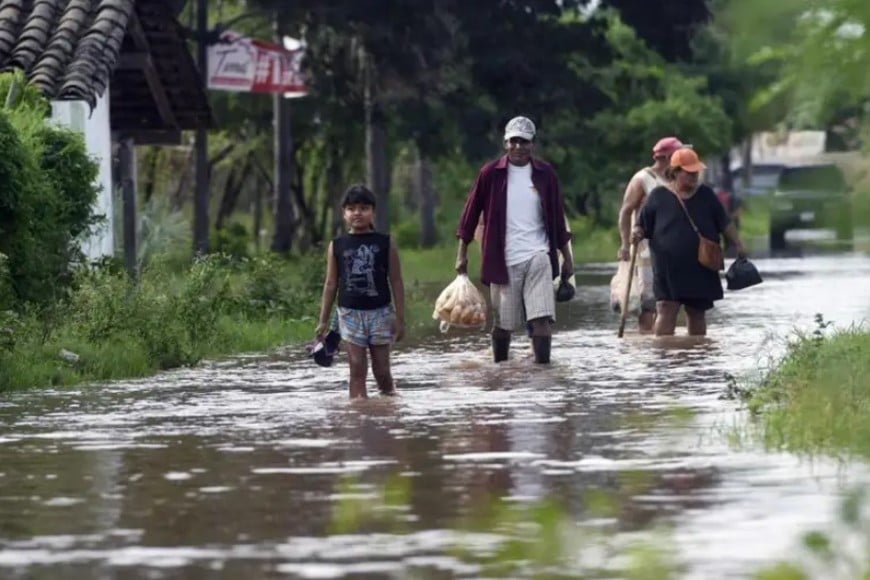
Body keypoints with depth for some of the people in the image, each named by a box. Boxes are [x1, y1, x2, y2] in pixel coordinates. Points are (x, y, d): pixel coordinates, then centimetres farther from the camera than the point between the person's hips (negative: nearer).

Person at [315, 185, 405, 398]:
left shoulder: (385, 244, 1)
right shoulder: (337, 246, 4)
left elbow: (396, 282, 2)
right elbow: (331, 284, 8)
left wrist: (400, 318, -1)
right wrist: (323, 321, 6)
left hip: (379, 312, -1)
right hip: (350, 314, 1)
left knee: (381, 370, 4)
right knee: (357, 369, -3)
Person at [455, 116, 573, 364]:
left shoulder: (545, 174, 4)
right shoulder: (490, 174, -1)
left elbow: (557, 219, 12)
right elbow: (471, 214, 6)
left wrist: (567, 258, 13)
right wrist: (461, 254, 3)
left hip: (537, 257, 1)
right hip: (503, 259, -1)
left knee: (542, 318, -12)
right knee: (503, 322, 6)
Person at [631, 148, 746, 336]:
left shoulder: (705, 195, 8)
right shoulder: (659, 196, 0)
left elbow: (725, 224, 13)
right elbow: (643, 226, 4)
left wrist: (738, 245, 7)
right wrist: (637, 233, -17)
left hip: (700, 269, 3)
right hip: (668, 269, -3)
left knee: (697, 313, 11)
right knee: (666, 311, -12)